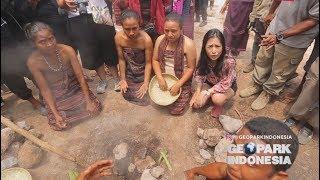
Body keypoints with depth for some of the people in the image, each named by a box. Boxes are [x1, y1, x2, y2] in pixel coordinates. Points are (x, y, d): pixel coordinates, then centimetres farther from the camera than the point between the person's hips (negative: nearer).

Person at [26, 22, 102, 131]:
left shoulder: (67, 50, -22)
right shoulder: (33, 62, -23)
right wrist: (55, 114, -18)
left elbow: (80, 76, -17)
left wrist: (88, 101, -18)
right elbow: (44, 89, -15)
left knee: (95, 109, -9)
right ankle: (62, 111, 24)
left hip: (75, 87, 1)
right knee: (59, 125, -10)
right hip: (55, 95, 0)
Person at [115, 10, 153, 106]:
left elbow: (148, 63, -19)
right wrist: (123, 79, -3)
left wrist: (146, 84, -20)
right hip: (129, 74, 3)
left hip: (143, 74, -2)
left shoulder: (146, 39, -29)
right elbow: (121, 59, -7)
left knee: (142, 99, -3)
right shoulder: (118, 37, -18)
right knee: (126, 95, 9)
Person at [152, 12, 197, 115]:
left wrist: (178, 85, -21)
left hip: (182, 81, -3)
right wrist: (160, 78, -15)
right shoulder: (160, 40, -8)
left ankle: (186, 93, 22)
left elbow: (191, 68, -15)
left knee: (175, 110, -4)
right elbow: (155, 60, -1)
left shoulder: (188, 44, -21)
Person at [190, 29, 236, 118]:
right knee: (195, 104, -11)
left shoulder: (229, 62, -35)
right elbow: (199, 76, -9)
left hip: (228, 87, -3)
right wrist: (198, 92, -21)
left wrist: (206, 93, -31)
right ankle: (212, 95, 17)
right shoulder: (204, 59, -23)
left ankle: (219, 104, 3)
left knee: (217, 99, -35)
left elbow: (225, 84, -28)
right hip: (210, 84, 4)